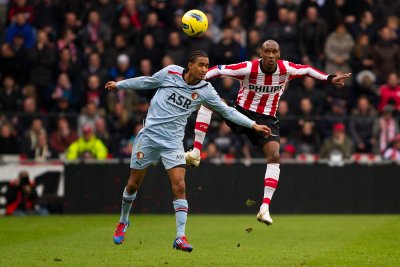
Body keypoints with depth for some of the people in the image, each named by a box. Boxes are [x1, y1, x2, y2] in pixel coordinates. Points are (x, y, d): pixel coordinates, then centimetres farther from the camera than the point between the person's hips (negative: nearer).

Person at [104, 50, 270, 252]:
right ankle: (123, 222, 35)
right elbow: (146, 82, 11)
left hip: (173, 142, 0)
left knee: (179, 187, -16)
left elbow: (227, 111, 3)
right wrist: (119, 85, 19)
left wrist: (253, 125, -3)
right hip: (149, 135, 0)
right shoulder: (170, 73, -6)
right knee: (133, 184, 8)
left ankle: (180, 237, -14)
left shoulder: (205, 90, -3)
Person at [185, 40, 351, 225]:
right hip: (241, 112, -1)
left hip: (266, 119, 1)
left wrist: (330, 79, 7)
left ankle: (265, 208, -20)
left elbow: (307, 70, 9)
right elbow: (218, 70, -16)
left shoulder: (286, 69, -10)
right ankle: (196, 153, -26)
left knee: (274, 156, -20)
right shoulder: (248, 69, -19)